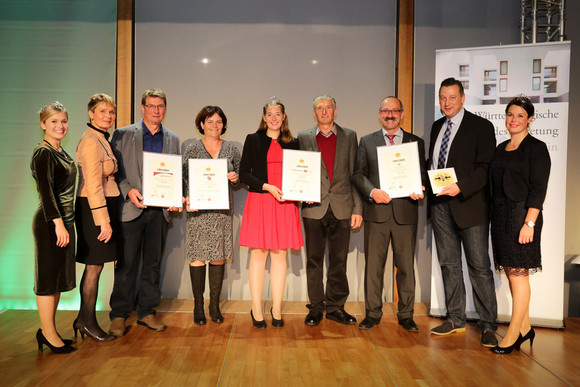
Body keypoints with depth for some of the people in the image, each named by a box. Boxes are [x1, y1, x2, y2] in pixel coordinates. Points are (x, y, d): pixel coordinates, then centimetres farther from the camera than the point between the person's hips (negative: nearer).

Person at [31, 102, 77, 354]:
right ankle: (48, 334, 9)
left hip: (64, 220, 9)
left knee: (59, 278, 13)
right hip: (50, 223, -9)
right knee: (48, 278, -1)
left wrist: (65, 223, 14)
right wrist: (58, 223, -23)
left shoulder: (60, 151, 15)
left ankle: (48, 330, 24)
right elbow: (46, 191, -19)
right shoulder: (43, 153, -11)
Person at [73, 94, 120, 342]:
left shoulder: (101, 139, 15)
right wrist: (104, 220, -22)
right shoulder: (91, 141, -15)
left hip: (102, 207, 10)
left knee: (94, 265, 14)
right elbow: (93, 185, -20)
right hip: (94, 209, -10)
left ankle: (84, 319, 25)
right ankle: (88, 322, 13)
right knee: (94, 267, 0)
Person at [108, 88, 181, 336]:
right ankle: (119, 315, 15)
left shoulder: (172, 139, 12)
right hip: (131, 208, -3)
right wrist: (128, 190, -14)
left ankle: (147, 312, 21)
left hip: (160, 210, 3)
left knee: (153, 263, 9)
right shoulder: (122, 135, 4)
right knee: (127, 264, 1)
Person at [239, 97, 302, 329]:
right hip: (259, 202, -2)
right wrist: (268, 187, -12)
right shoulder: (253, 140, 7)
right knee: (258, 255, 0)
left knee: (280, 255, 5)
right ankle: (256, 310, 11)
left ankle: (276, 309, 15)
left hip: (285, 203, 2)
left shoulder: (292, 143, 13)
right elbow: (243, 174, 0)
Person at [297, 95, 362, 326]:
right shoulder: (303, 138, 9)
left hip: (342, 208, 0)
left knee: (339, 261, 7)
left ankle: (335, 307, 20)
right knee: (314, 260, 6)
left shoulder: (349, 136, 9)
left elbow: (355, 174, 5)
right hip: (314, 208, 0)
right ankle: (315, 308, 18)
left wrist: (357, 208, 0)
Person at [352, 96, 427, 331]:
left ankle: (406, 315, 19)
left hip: (406, 212, 0)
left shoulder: (416, 142, 13)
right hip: (376, 211, 0)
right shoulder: (367, 142, 12)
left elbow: (423, 174, 11)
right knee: (373, 265, 5)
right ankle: (372, 313, 18)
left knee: (406, 266, 5)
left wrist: (420, 189, -11)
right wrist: (372, 191, -12)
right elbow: (358, 173, 6)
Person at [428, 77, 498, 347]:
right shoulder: (437, 127, 16)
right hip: (440, 203, 6)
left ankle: (488, 326, 10)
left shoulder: (481, 126, -4)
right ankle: (455, 319, 24)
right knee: (449, 264, 12)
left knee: (479, 267, -1)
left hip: (469, 203, -6)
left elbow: (486, 168, -11)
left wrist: (461, 187, -23)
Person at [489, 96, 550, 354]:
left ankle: (513, 334, 6)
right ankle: (525, 328, 22)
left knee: (518, 273, -3)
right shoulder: (501, 148, 15)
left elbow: (538, 189, -11)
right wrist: (494, 218, 11)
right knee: (511, 272, 10)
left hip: (522, 215, -7)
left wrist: (529, 223, -18)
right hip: (500, 217, 7)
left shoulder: (536, 148, -5)